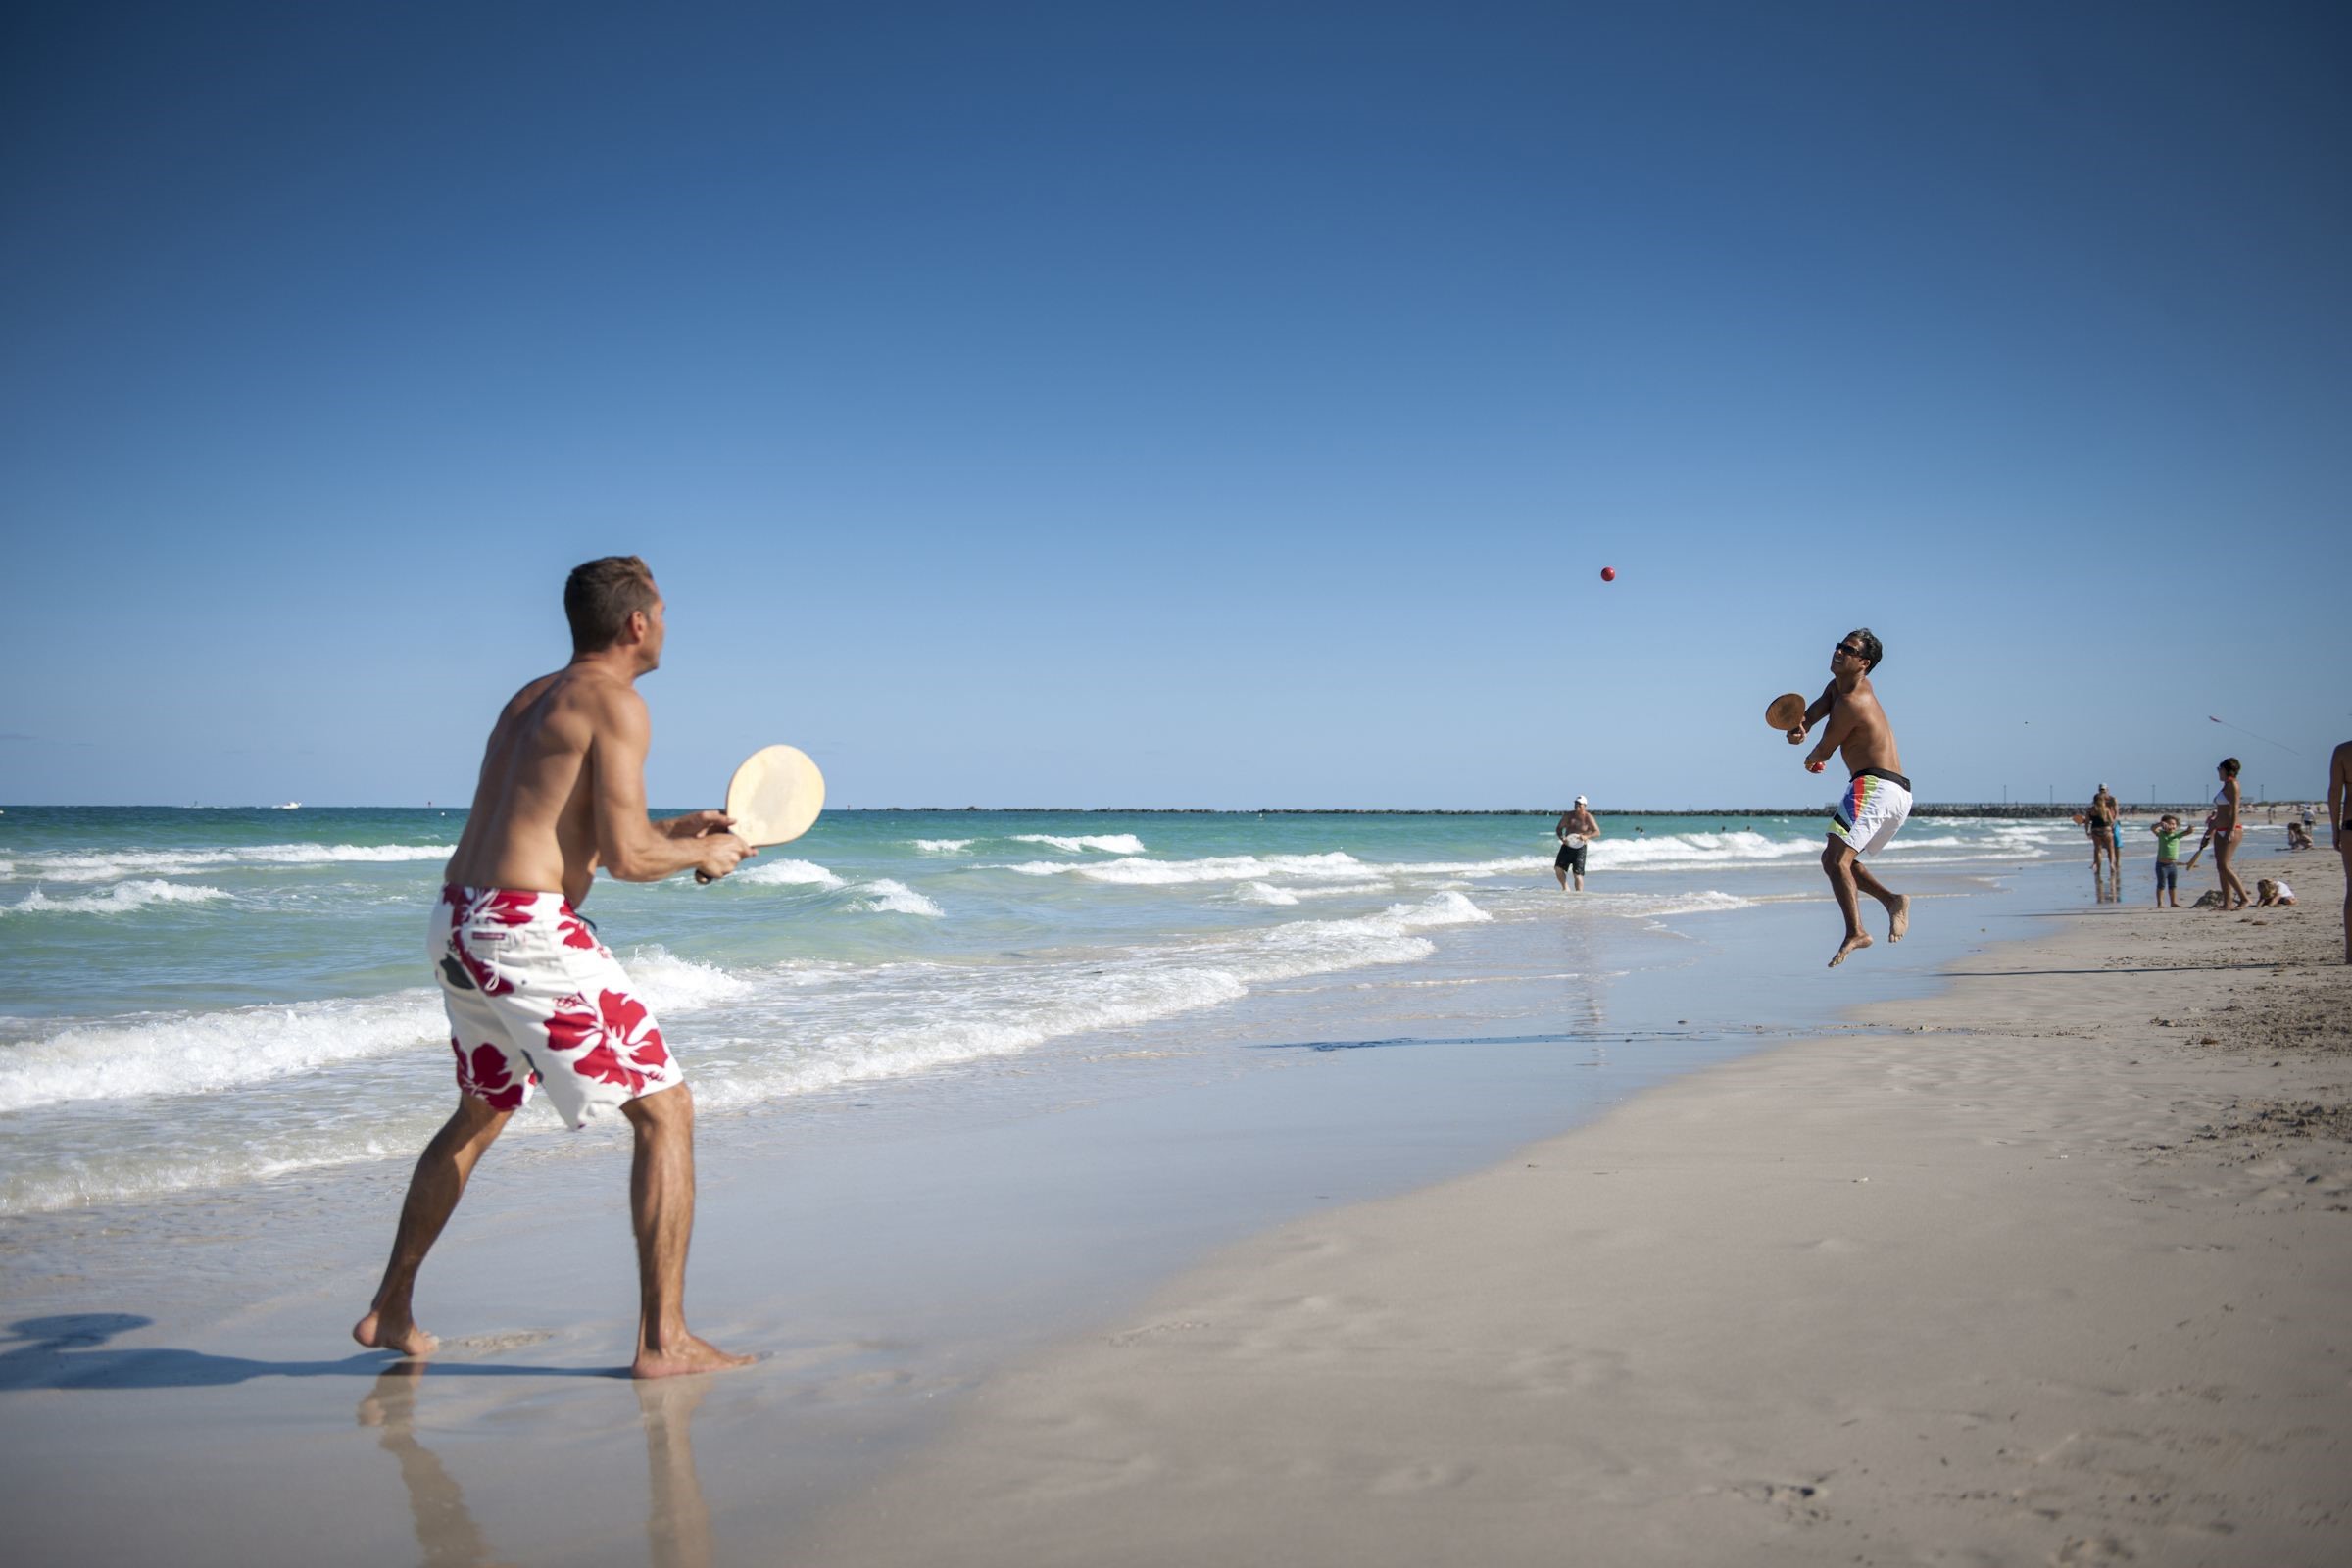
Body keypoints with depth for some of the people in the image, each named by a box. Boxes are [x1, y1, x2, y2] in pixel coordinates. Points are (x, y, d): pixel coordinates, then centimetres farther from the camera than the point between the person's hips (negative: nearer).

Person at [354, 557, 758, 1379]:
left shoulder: (531, 697, 19)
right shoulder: (615, 701, -8)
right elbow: (625, 857, -15)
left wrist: (667, 829, 24)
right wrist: (700, 855, 4)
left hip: (455, 924, 9)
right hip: (527, 932, -9)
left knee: (479, 1115, 28)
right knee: (665, 1108, -2)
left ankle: (389, 1311, 36)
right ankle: (662, 1340, -3)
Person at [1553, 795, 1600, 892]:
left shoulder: (1588, 818, -6)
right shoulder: (1568, 815, 5)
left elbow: (1597, 832, -10)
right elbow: (1559, 828, 7)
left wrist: (1586, 837, -29)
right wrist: (1561, 838, -14)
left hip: (1580, 848, -4)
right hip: (1567, 846, 4)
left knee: (1578, 873, -9)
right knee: (1558, 868, -6)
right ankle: (1565, 888, 13)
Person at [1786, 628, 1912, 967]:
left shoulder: (1851, 703, -14)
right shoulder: (1837, 686, 16)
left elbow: (1824, 751, -5)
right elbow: (1809, 714, 10)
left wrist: (1812, 760, 19)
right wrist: (1797, 729, -14)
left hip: (1874, 786, -11)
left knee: (1837, 858, -20)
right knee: (1833, 858, 17)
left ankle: (1855, 932, -29)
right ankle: (1893, 900, 6)